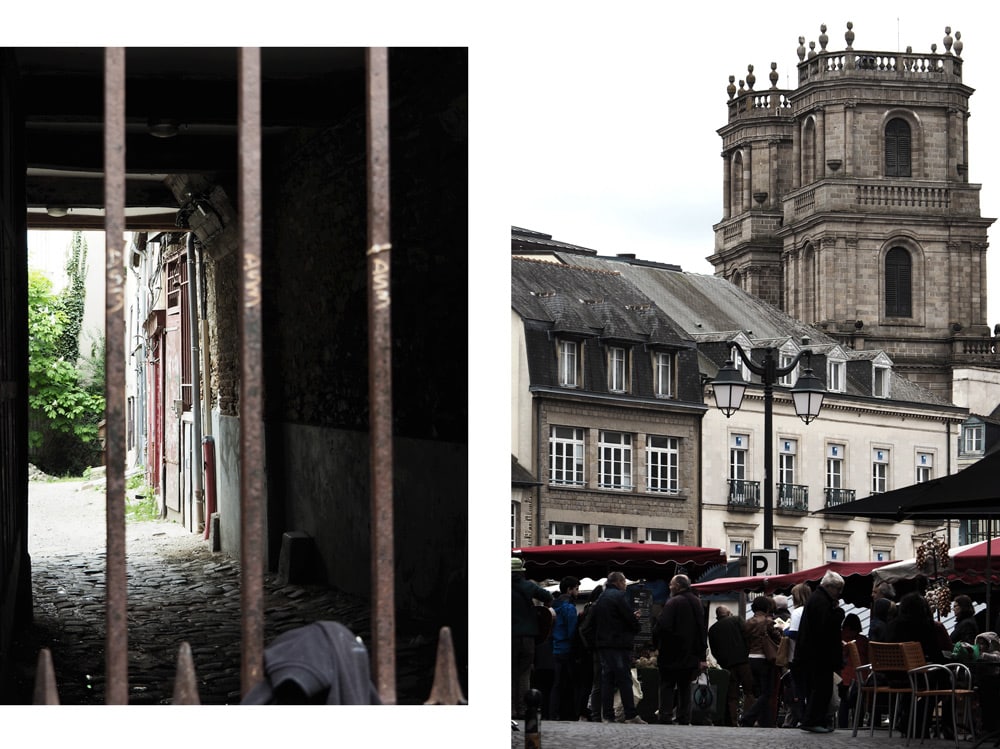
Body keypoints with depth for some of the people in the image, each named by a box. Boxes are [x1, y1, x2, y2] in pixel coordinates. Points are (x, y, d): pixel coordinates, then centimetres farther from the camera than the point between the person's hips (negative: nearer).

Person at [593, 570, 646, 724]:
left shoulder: (600, 599, 17)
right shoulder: (619, 596, -9)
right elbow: (630, 617, -15)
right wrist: (636, 627, 7)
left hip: (602, 643, 7)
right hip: (620, 644, -7)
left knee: (606, 680, 6)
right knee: (625, 679, -6)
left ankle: (607, 716, 2)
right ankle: (631, 715, -8)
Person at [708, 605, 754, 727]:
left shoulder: (712, 630, 14)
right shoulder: (737, 620, 6)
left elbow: (714, 651, 12)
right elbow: (747, 636, -5)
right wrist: (747, 653, 2)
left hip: (727, 665, 3)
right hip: (743, 661, -3)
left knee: (732, 696, 6)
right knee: (749, 692, 0)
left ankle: (733, 722, 2)